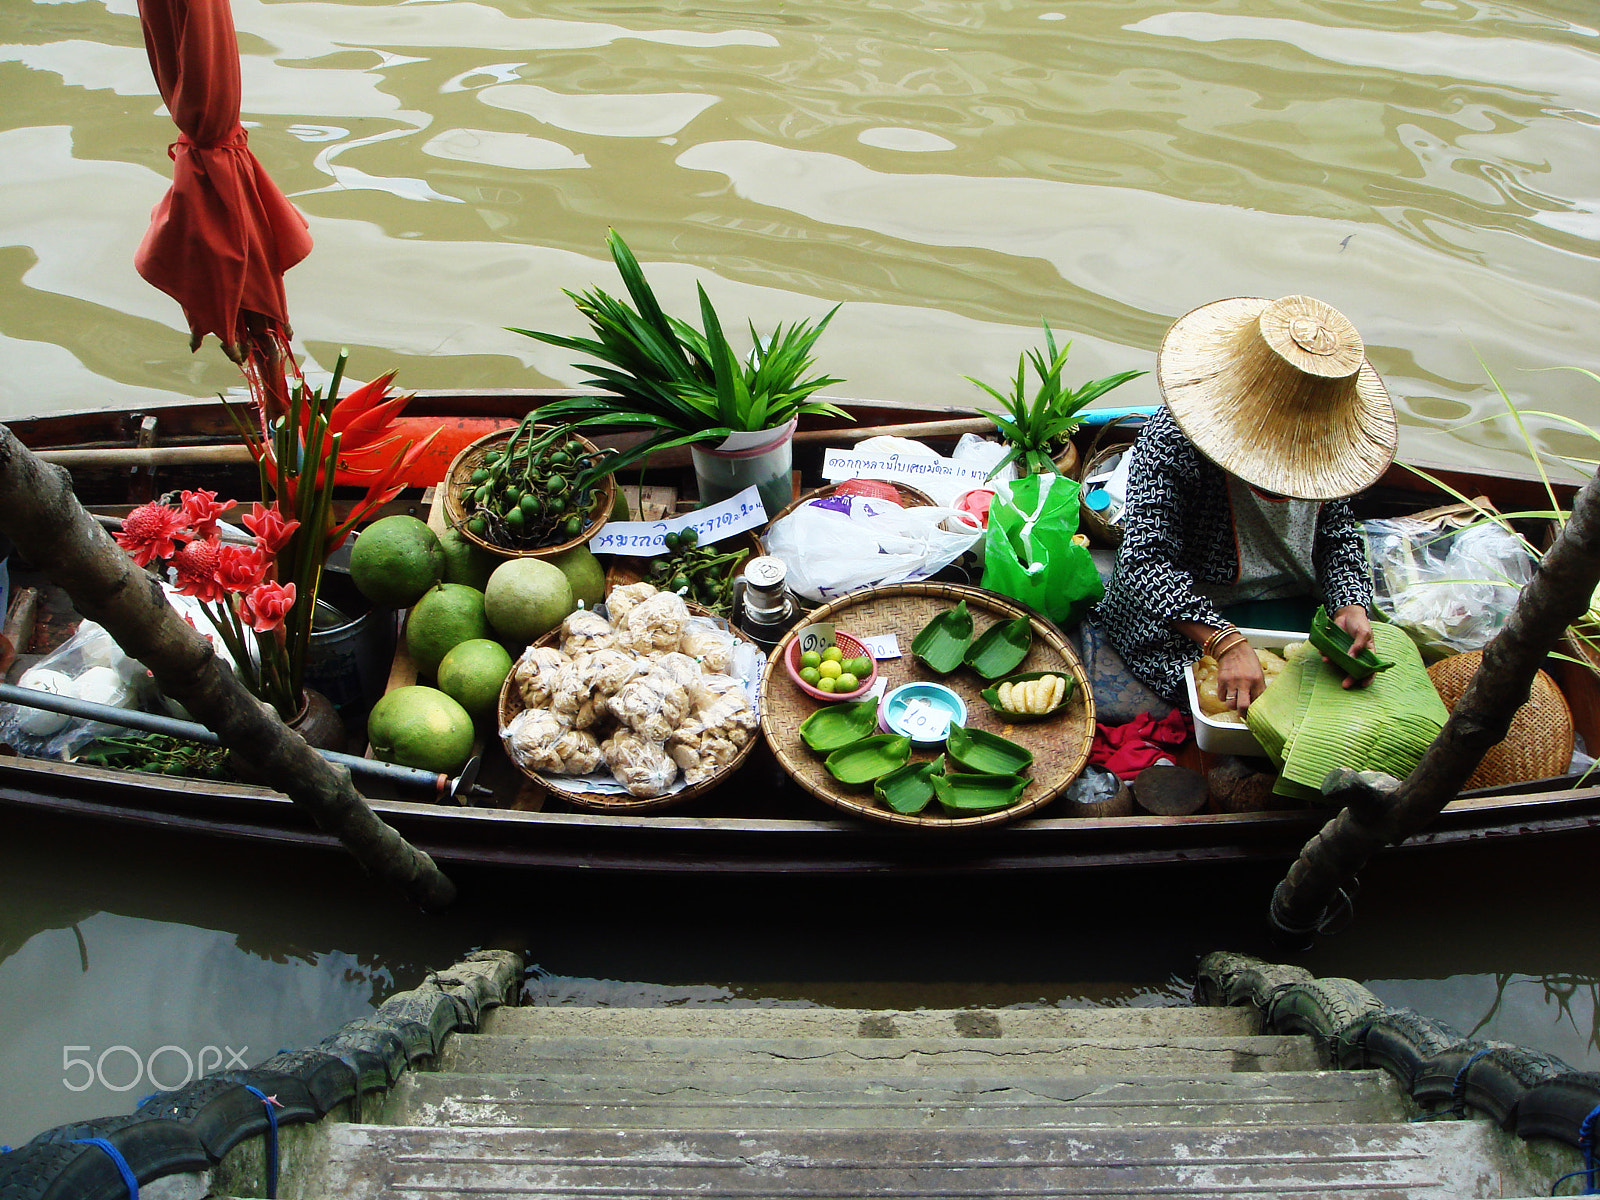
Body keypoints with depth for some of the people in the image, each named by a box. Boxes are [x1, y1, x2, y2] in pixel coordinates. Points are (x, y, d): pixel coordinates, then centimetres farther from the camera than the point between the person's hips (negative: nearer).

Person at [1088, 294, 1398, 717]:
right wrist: (1228, 643, -42)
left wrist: (1351, 605, -16)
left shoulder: (1322, 439, -6)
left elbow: (1337, 532, 5)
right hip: (1184, 615, -5)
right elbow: (1146, 561, -32)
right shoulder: (1171, 441, -27)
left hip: (1292, 600, 6)